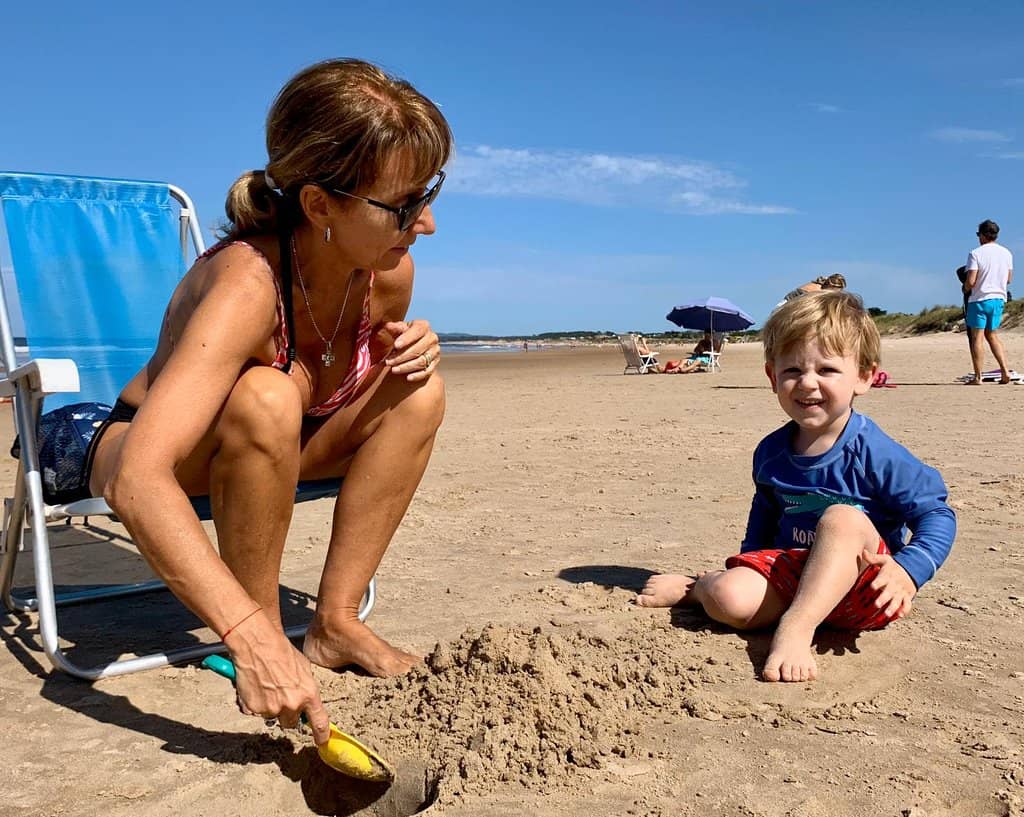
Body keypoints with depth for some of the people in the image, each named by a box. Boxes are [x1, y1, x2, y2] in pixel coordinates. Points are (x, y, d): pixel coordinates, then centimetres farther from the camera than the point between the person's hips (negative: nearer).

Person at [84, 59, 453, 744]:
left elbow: (351, 394, 6)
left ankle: (337, 622, -9)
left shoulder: (390, 271, -15)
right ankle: (270, 631, -16)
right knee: (266, 398, -36)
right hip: (150, 463, -6)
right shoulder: (247, 283, -35)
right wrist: (251, 636, -53)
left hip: (258, 455, 6)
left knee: (420, 391, -14)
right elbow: (136, 482, -45)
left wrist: (406, 354, -18)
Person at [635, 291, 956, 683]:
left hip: (863, 587, -3)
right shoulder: (770, 453, 3)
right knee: (731, 600, -26)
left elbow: (937, 514, -10)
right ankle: (697, 586, 8)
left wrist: (907, 570, -26)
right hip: (792, 572, 4)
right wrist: (746, 570, 13)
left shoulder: (874, 453, -14)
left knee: (843, 518, -35)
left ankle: (794, 629, -38)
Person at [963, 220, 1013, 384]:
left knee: (977, 338, -1)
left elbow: (971, 281, -17)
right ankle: (1005, 371, 8)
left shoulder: (975, 253, -12)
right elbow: (1009, 279, 13)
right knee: (991, 335, 18)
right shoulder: (1006, 253, 6)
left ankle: (978, 377, 0)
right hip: (999, 298, 6)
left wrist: (965, 289, 3)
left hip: (980, 299, -6)